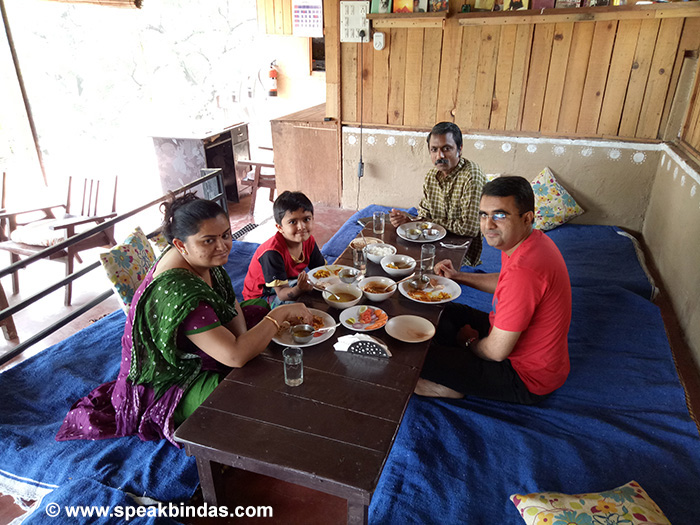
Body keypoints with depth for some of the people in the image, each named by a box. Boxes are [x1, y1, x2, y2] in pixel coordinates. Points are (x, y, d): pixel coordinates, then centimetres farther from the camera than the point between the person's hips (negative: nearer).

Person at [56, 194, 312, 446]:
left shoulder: (204, 259, -10)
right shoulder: (179, 292, -37)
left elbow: (231, 303, 6)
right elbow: (235, 356, -40)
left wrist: (245, 339, -12)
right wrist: (280, 314, -32)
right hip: (173, 387, -9)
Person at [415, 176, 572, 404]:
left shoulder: (524, 269, -36)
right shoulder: (532, 240, -4)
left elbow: (496, 351, -28)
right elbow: (506, 283, 19)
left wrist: (469, 342, -6)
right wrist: (458, 276, 8)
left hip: (526, 378, -10)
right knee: (446, 312, 19)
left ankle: (450, 387, 12)